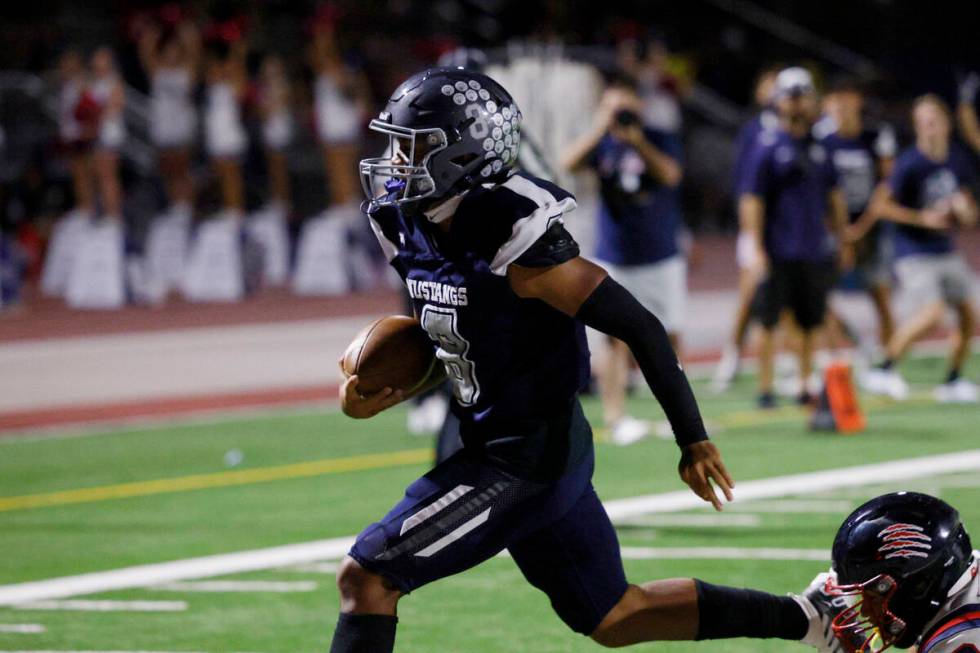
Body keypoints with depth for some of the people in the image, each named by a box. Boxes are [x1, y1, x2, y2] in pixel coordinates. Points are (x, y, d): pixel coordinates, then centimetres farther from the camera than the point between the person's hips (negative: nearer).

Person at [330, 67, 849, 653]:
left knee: (366, 577, -11)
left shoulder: (512, 237, -24)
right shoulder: (409, 227, 2)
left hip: (528, 459, -9)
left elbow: (638, 326, -19)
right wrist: (378, 394, -1)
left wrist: (693, 439, -15)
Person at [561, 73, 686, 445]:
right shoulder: (601, 145, 3)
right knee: (618, 340, -7)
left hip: (661, 258, 0)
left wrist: (639, 143, -30)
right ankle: (615, 417, -6)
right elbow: (568, 164, -15)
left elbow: (670, 175, -19)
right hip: (614, 258, 0)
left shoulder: (660, 141, 0)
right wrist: (601, 130, -23)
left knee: (669, 339, 4)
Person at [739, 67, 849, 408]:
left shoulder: (819, 149, 12)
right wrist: (757, 249, -15)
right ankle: (765, 388, 2)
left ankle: (805, 386, 17)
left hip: (816, 250, 5)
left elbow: (834, 197, 20)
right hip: (779, 252, -5)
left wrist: (843, 238, 16)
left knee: (810, 324, 8)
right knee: (769, 322, -3)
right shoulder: (767, 149, -4)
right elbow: (751, 201, -8)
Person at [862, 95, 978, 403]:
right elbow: (882, 206, -15)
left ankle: (952, 381, 22)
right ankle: (883, 370, -10)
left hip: (946, 250, 7)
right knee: (932, 312, -22)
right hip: (915, 252, -7)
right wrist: (923, 218, -21)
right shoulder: (910, 164, -16)